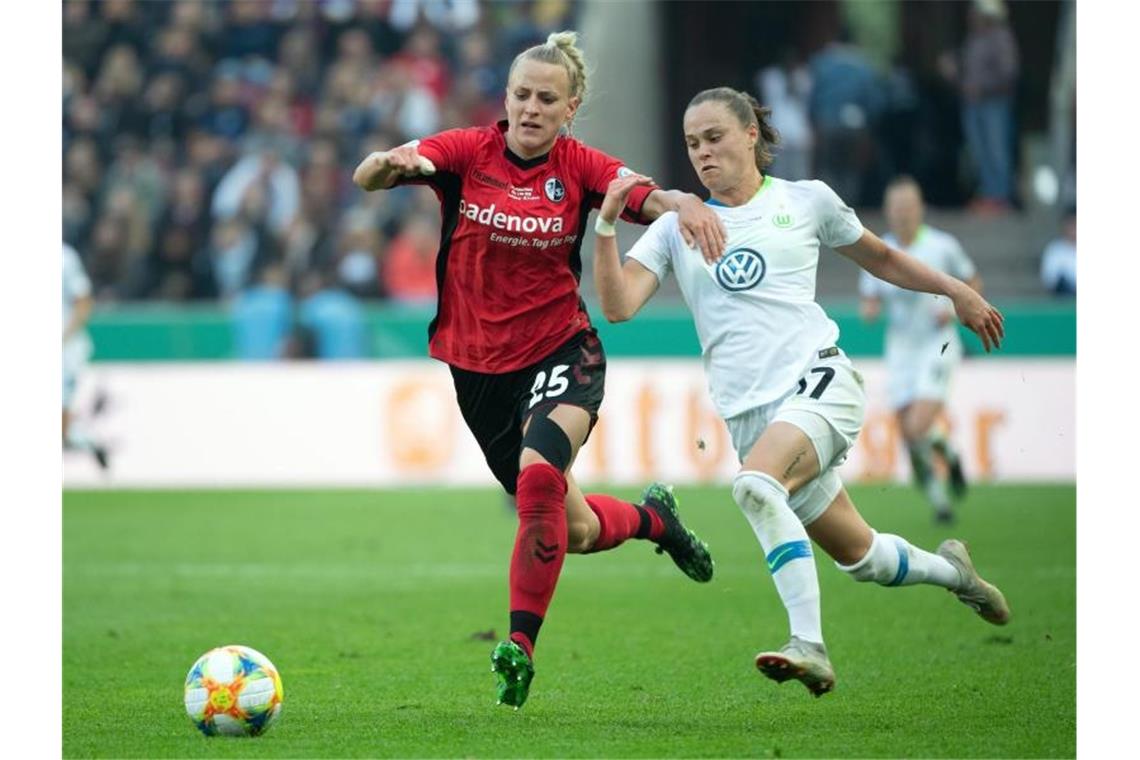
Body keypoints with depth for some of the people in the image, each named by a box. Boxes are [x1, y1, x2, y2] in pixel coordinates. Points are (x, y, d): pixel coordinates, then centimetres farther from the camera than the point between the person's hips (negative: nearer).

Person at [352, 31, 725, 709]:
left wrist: (686, 204, -38)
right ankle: (654, 517, 44)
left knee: (539, 471, -32)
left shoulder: (579, 168, -4)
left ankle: (521, 645, -24)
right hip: (478, 366, 2)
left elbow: (652, 201, -15)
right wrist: (389, 165, -41)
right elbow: (367, 177, -17)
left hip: (561, 354, -2)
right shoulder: (468, 151, -6)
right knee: (572, 530, 10)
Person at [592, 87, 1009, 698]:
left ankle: (809, 647, -35)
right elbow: (618, 305, -2)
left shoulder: (806, 201, 8)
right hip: (748, 413, 3)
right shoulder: (676, 226, 11)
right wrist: (607, 224, -16)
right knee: (858, 556, 7)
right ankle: (949, 569, 40)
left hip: (818, 379, -3)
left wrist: (956, 290, 24)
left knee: (754, 484, -33)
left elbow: (877, 257, 24)